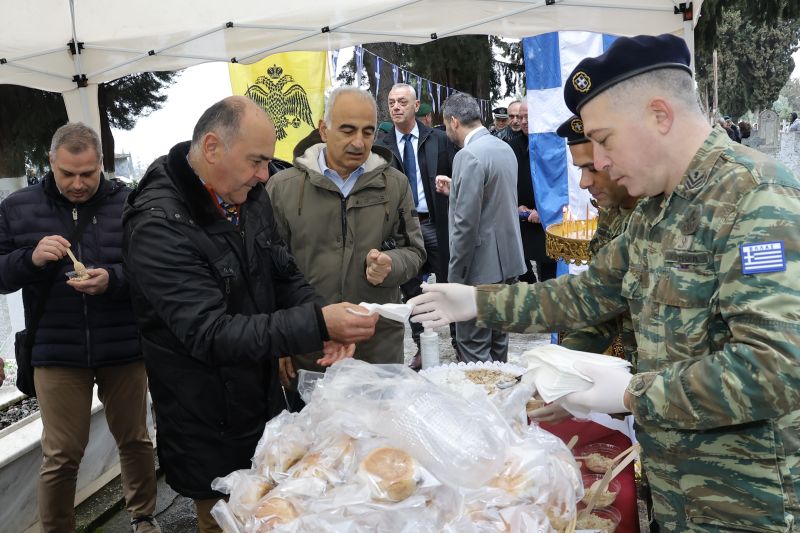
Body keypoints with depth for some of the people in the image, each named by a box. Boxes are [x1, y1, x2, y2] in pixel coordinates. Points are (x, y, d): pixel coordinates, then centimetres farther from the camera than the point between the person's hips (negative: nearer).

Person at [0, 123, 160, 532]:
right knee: (60, 456, 7)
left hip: (124, 349, 0)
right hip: (56, 353, 0)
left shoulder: (128, 204, -3)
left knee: (135, 440, 14)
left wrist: (113, 279, -24)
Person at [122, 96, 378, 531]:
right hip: (208, 426, -6)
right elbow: (211, 335, -29)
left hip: (264, 402, 7)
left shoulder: (249, 195, -2)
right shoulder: (158, 225, -26)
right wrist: (317, 324, -33)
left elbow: (283, 275, 6)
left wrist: (327, 324, -13)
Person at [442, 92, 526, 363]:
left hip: (482, 267, -9)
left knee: (473, 346, 0)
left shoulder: (468, 156, -18)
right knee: (497, 338, 19)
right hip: (508, 260, 9)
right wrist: (456, 190, 23)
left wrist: (455, 276, -15)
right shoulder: (504, 148, 10)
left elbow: (466, 223, -21)